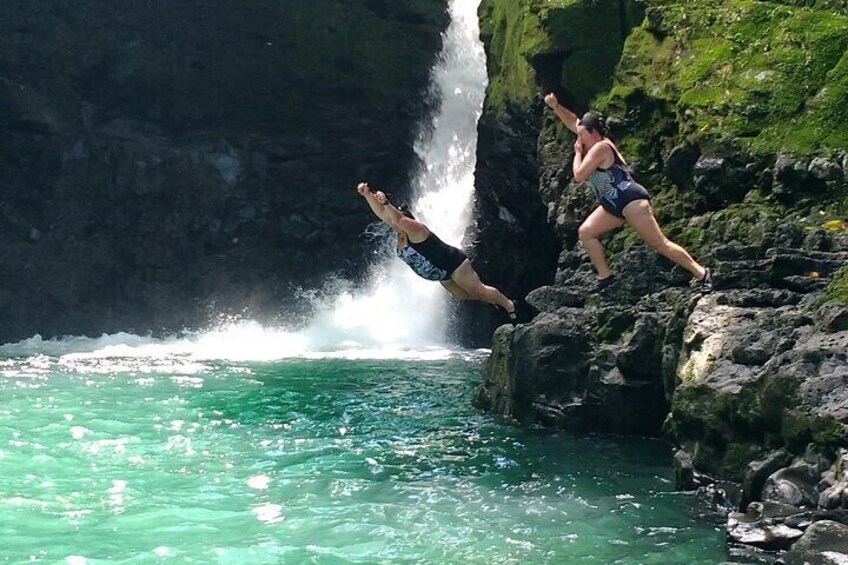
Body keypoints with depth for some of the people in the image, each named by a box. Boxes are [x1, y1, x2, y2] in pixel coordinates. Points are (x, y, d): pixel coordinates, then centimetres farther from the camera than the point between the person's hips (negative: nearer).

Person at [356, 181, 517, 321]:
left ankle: (509, 305, 20)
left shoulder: (416, 230, -24)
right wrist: (367, 195, -23)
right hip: (443, 275, 9)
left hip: (453, 263, -9)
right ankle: (496, 301, 38)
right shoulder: (400, 234, -2)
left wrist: (385, 203, -61)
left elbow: (399, 219, -45)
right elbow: (382, 213, -10)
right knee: (464, 295, 19)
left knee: (478, 290, 2)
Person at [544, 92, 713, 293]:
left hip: (631, 201, -10)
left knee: (660, 244, -11)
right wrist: (556, 107, 14)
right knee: (585, 232, 2)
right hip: (613, 205, 10)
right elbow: (574, 122, 25)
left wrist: (577, 152, -5)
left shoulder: (600, 148, -13)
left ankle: (701, 273, -7)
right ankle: (605, 276, 4)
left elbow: (579, 175, -19)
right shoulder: (594, 144, 14)